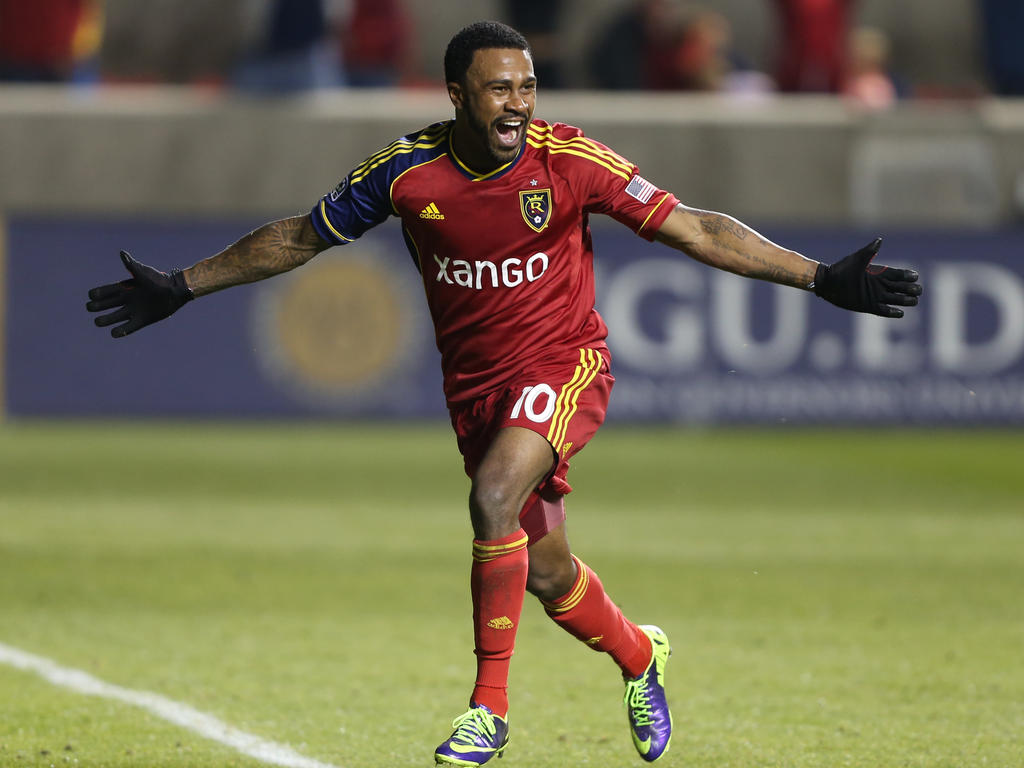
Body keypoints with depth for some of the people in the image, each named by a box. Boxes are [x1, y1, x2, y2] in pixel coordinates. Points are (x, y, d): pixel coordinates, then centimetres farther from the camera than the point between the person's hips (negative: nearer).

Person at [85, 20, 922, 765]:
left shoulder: (570, 160, -15)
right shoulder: (410, 170, -9)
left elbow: (695, 230, -12)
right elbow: (297, 238, 5)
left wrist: (820, 279, -17)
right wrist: (181, 287, 7)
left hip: (564, 365, -3)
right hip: (475, 383, 3)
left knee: (495, 496, -30)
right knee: (545, 572, 9)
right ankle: (639, 655, 42)